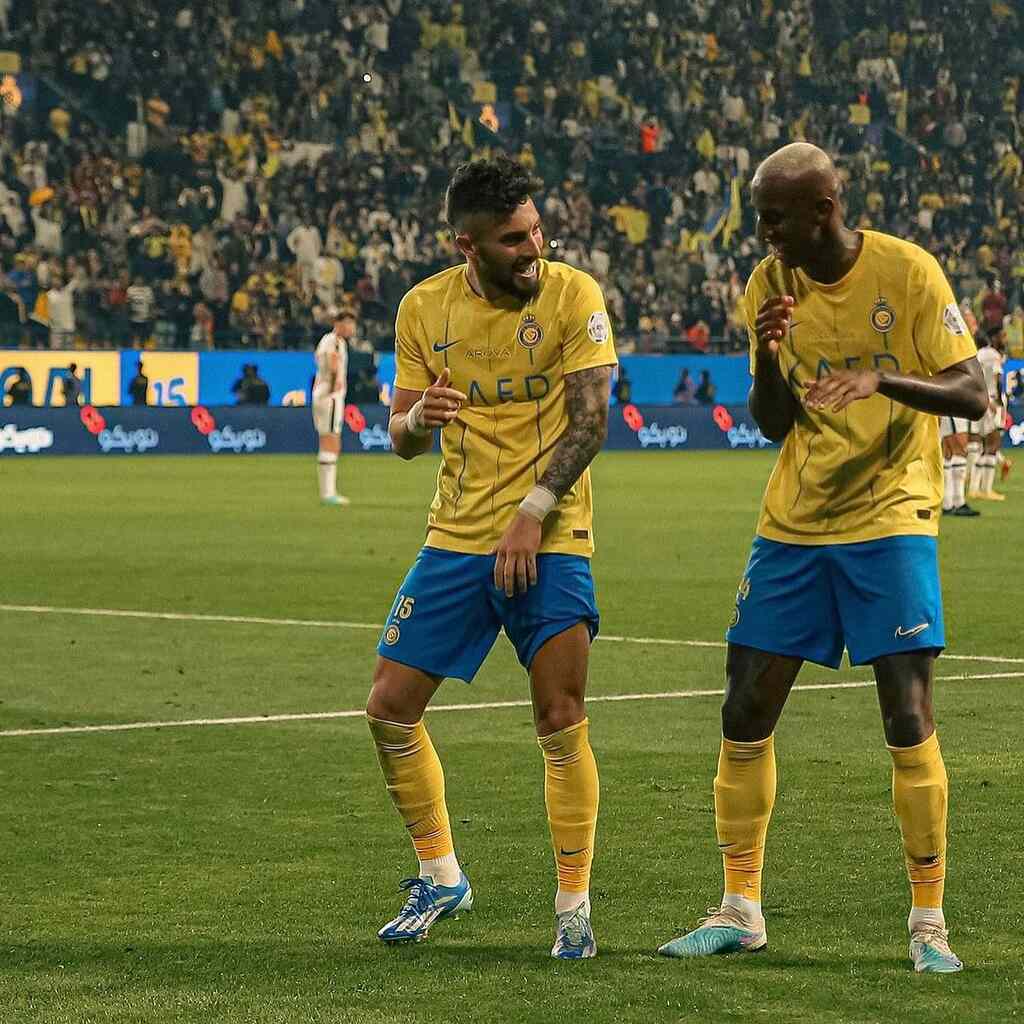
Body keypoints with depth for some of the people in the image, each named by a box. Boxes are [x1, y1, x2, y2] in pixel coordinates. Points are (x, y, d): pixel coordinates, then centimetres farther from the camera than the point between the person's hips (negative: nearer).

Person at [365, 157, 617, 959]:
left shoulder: (573, 296, -8)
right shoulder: (425, 308, 2)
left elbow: (591, 419, -12)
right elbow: (402, 437, 7)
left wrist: (531, 514, -19)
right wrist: (418, 419, -17)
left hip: (550, 540, -4)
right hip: (455, 536, 4)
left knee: (562, 723, -10)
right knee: (390, 709, 2)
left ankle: (575, 904, 4)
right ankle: (441, 877, 21)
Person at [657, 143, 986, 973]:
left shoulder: (906, 271, -10)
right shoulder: (771, 285, 2)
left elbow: (973, 395, -13)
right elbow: (774, 424, 3)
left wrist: (882, 381, -30)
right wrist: (766, 355, -17)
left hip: (890, 521, -4)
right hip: (794, 524, 5)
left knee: (909, 719, -11)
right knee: (746, 715, 2)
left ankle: (929, 920, 1)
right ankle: (740, 910, 14)